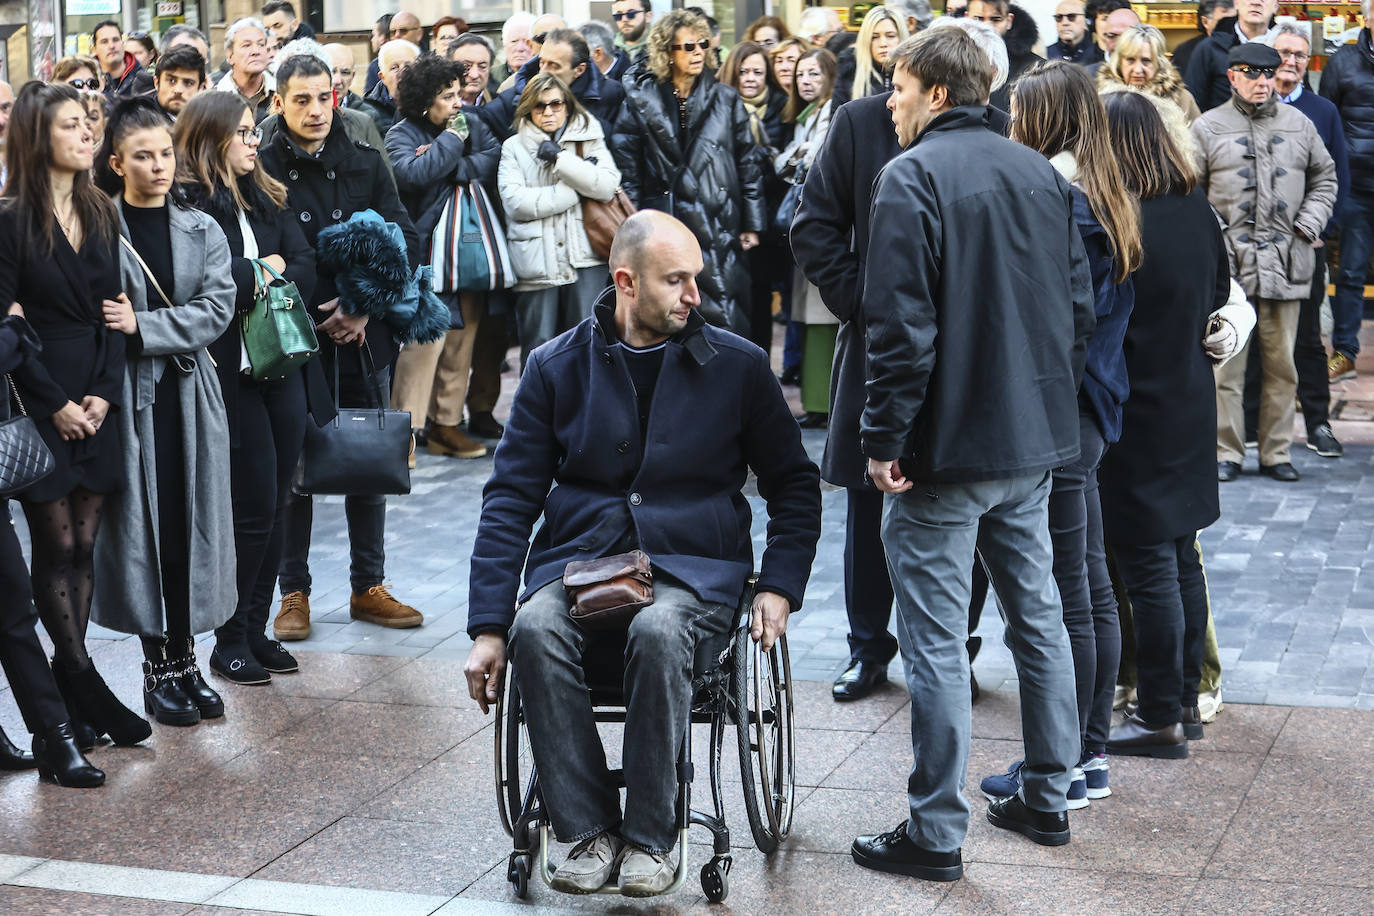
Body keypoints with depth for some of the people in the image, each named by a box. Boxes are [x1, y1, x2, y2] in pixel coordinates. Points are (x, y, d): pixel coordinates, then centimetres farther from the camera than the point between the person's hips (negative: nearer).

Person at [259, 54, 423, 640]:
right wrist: (315, 316, -13)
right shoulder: (262, 169, -5)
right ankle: (293, 592, 16)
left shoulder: (366, 163, 5)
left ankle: (368, 587, 22)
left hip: (365, 339, 3)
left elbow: (406, 242, 2)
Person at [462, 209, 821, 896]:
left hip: (691, 564, -1)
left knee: (657, 633, -35)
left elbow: (794, 485, 13)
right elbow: (510, 498, 5)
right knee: (535, 630, -31)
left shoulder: (737, 365, 4)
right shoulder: (558, 367, 5)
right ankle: (589, 831, -21)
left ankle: (649, 837, -21)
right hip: (579, 555, 2)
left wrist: (779, 587, -3)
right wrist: (488, 626, -4)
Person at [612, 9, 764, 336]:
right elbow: (626, 163, 5)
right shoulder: (643, 100, 4)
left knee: (727, 319, -4)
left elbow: (748, 163, 8)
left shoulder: (725, 100, 7)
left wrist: (751, 224, 4)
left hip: (719, 228, 0)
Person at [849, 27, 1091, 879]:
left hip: (948, 448, -7)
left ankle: (937, 832, 5)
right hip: (1035, 440, 8)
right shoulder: (1043, 172, 9)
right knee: (1038, 616, 17)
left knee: (936, 640, -1)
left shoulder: (913, 177, -14)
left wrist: (885, 437, -12)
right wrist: (1052, 401, 19)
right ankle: (1048, 796, 27)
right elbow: (1080, 303, 11)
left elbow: (902, 324, -19)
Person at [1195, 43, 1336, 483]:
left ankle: (1276, 452, 15)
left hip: (1285, 262, 2)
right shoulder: (1209, 127, 5)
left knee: (1281, 364, 6)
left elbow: (1325, 178, 21)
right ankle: (1226, 452, 7)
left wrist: (1310, 222, 6)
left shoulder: (1299, 124, 12)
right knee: (1226, 363, -3)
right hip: (1227, 261, -2)